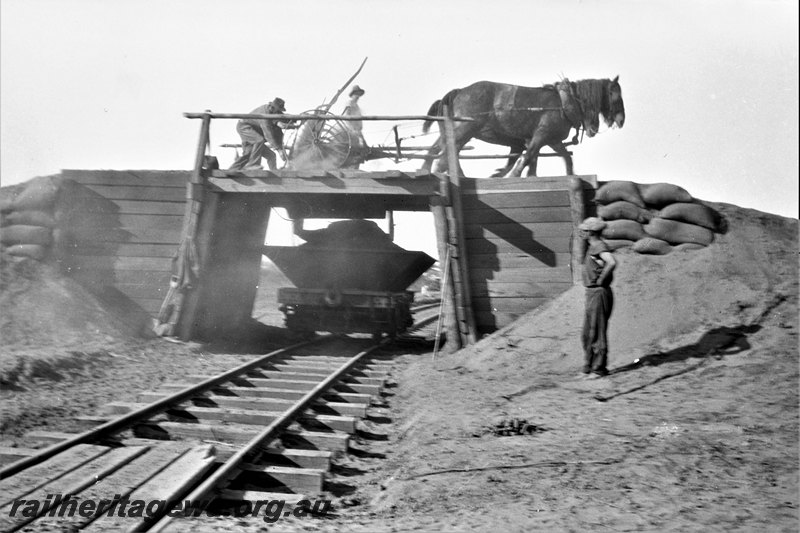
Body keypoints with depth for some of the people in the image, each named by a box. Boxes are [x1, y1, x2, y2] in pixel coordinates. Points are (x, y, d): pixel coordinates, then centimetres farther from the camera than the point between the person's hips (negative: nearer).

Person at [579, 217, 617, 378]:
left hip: (599, 294, -10)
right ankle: (589, 366, 24)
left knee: (597, 333, -4)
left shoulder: (600, 246, -17)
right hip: (592, 294, 10)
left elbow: (612, 263, -35)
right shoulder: (592, 247, 14)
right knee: (587, 334, 15)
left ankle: (599, 369, 4)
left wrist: (601, 280, -24)